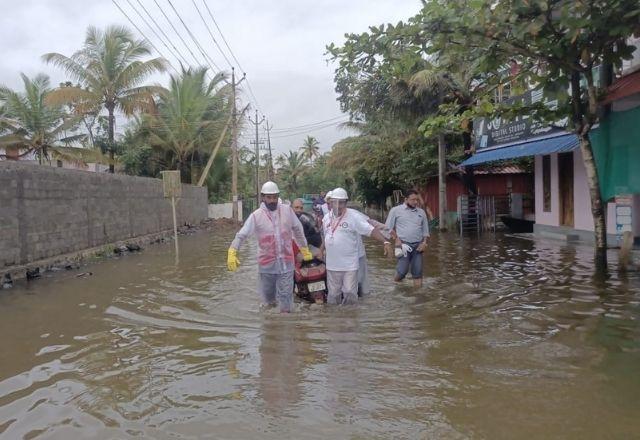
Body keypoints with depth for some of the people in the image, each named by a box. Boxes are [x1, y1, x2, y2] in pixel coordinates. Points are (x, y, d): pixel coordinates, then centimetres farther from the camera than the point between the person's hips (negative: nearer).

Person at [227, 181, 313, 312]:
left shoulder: (287, 210, 0)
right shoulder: (256, 215, -7)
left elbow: (298, 230, 11)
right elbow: (241, 235, -10)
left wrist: (305, 250, 16)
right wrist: (232, 253, -24)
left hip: (286, 263, 0)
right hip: (266, 264, 0)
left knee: (285, 295, 3)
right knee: (267, 294, 16)